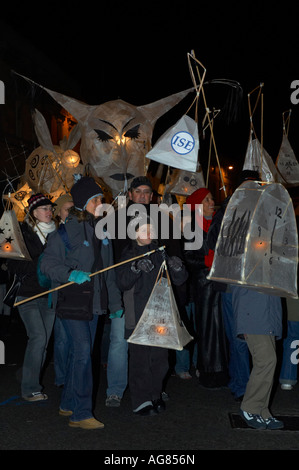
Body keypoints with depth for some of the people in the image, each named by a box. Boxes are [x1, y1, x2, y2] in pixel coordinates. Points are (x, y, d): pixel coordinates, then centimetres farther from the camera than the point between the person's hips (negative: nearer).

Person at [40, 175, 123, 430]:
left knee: (81, 353, 13)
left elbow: (108, 271, 16)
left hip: (93, 301, 7)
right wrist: (70, 274, -27)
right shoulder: (66, 230, -9)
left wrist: (115, 302, 17)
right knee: (83, 352, -9)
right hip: (72, 301, -7)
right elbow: (48, 263, -10)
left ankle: (69, 404, 28)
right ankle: (81, 413, 1)